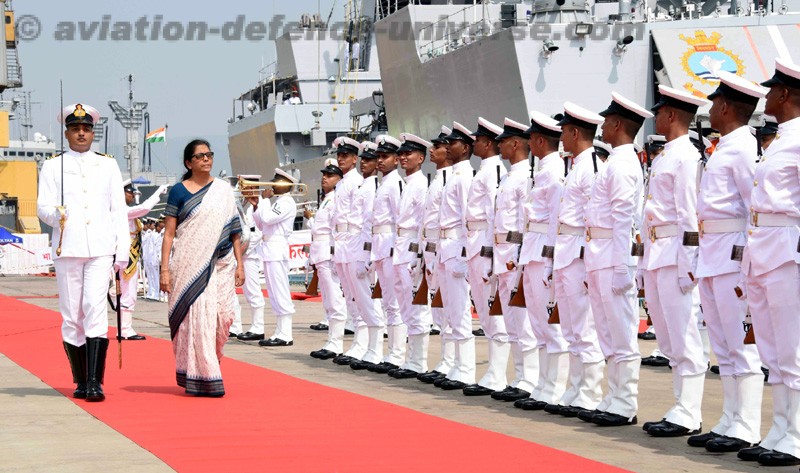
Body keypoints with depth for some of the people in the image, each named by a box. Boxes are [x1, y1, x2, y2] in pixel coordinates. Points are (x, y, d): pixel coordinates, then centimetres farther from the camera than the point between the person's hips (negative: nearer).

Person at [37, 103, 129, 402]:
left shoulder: (108, 165, 14)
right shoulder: (52, 167, 9)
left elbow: (119, 210, 12)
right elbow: (43, 207, 0)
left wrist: (123, 251, 5)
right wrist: (56, 214, -24)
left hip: (101, 250, 0)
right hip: (67, 250, 0)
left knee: (95, 308, -15)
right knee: (71, 316, 3)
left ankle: (95, 382, -18)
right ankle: (81, 381, 15)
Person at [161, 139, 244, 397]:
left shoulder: (224, 189, 12)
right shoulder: (179, 191, 3)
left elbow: (234, 230, 13)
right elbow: (169, 233, 1)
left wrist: (239, 264, 7)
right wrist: (165, 269, -6)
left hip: (220, 265, 3)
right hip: (189, 266, -3)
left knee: (223, 316, -3)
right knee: (197, 317, -8)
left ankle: (209, 361, 22)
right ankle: (202, 378, -3)